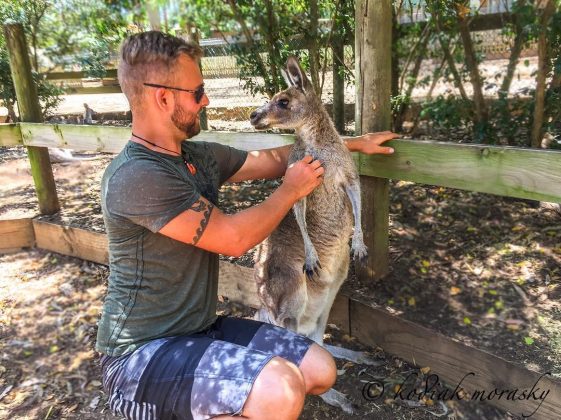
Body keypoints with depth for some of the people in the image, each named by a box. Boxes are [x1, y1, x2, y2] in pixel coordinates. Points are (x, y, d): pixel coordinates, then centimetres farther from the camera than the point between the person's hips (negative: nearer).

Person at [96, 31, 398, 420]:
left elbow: (271, 159, 15)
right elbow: (234, 238, -21)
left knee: (320, 370, 2)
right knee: (280, 389, -30)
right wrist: (291, 190, -6)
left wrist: (354, 143, 19)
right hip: (143, 353, -8)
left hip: (202, 327, 8)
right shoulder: (136, 177, -23)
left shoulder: (199, 156, 4)